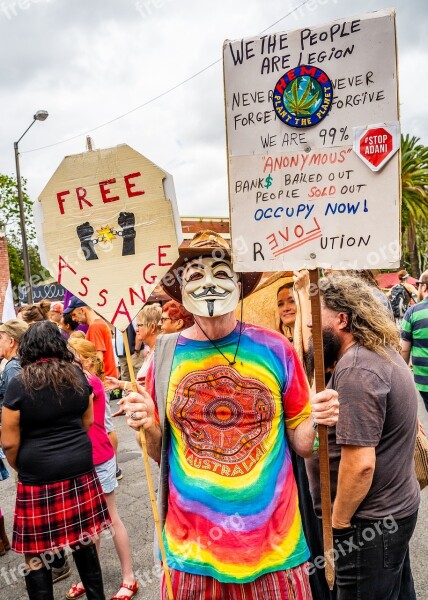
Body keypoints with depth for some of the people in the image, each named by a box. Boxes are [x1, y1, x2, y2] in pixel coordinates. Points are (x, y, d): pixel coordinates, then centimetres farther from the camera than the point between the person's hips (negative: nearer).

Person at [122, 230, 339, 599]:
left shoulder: (276, 349, -8)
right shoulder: (166, 356, -5)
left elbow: (300, 444, 1)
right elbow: (161, 455, 5)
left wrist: (316, 421, -18)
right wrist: (149, 427, -14)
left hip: (273, 544, 0)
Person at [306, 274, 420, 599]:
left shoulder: (356, 369, -26)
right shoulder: (383, 351, 5)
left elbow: (359, 463, -28)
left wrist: (339, 523, -16)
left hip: (369, 521, -9)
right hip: (396, 507, 9)